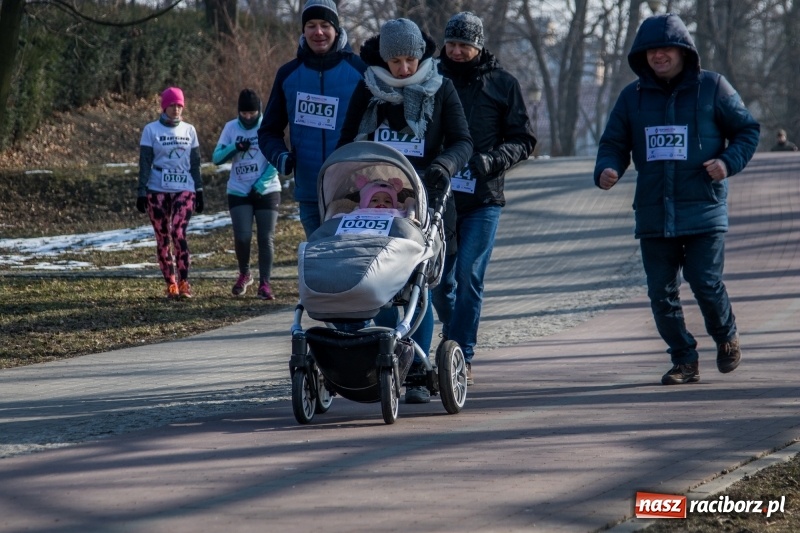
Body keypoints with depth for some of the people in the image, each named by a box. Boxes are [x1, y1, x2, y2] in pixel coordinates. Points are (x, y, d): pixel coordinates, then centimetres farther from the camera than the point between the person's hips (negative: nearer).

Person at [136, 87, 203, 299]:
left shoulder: (189, 130, 9)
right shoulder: (151, 130, 1)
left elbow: (195, 164, 14)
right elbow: (144, 164, 0)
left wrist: (199, 191, 10)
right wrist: (142, 192, -6)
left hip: (184, 189, 0)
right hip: (158, 191, 0)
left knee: (178, 233, -16)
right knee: (163, 238, 2)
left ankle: (184, 283, -14)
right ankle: (171, 283, 10)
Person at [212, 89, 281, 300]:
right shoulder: (231, 128, 4)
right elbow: (217, 158, 3)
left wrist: (261, 183, -18)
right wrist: (234, 148, -15)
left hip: (266, 192, -1)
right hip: (239, 193, 1)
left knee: (266, 238, -2)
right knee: (242, 236, -10)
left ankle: (264, 283, 4)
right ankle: (244, 275, 15)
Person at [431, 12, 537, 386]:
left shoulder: (502, 84, 4)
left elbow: (524, 141, 5)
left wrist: (491, 160, -13)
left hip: (483, 199, -2)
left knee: (469, 275, -11)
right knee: (440, 279, 5)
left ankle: (462, 357, -7)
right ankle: (452, 332, 30)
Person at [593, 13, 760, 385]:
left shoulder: (712, 87, 1)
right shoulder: (633, 96, 10)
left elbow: (747, 131, 6)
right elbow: (614, 143, 13)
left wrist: (729, 162, -12)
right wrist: (606, 171, -10)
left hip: (703, 210, -3)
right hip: (653, 212, 4)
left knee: (706, 282, -9)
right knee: (661, 291, 2)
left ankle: (726, 336, 21)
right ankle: (684, 361, 16)